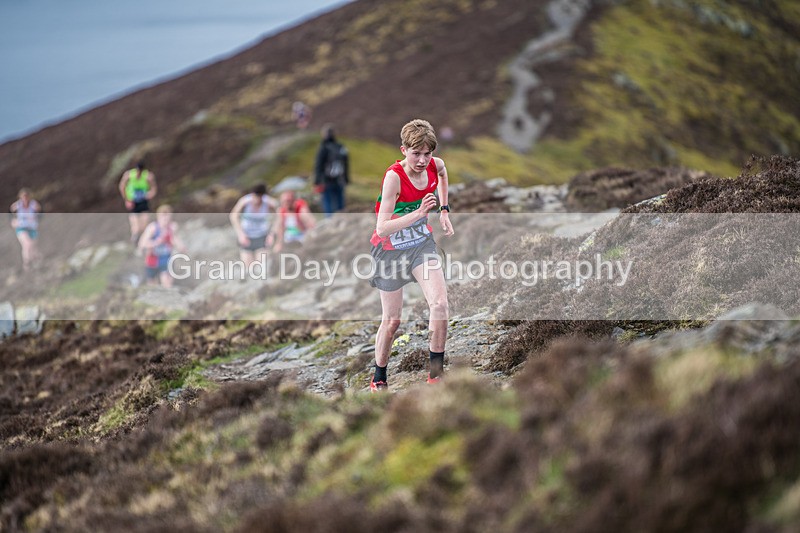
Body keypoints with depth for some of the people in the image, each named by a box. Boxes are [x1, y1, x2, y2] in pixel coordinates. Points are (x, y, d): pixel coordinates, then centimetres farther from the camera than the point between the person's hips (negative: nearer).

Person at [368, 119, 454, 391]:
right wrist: (418, 213, -43)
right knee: (391, 320, 4)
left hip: (422, 243, 4)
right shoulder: (394, 176, -28)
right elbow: (382, 229, -34)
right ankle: (379, 377, 26)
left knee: (440, 303, -16)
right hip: (390, 249, -4)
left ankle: (436, 372, -4)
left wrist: (444, 210, 13)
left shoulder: (435, 165, -12)